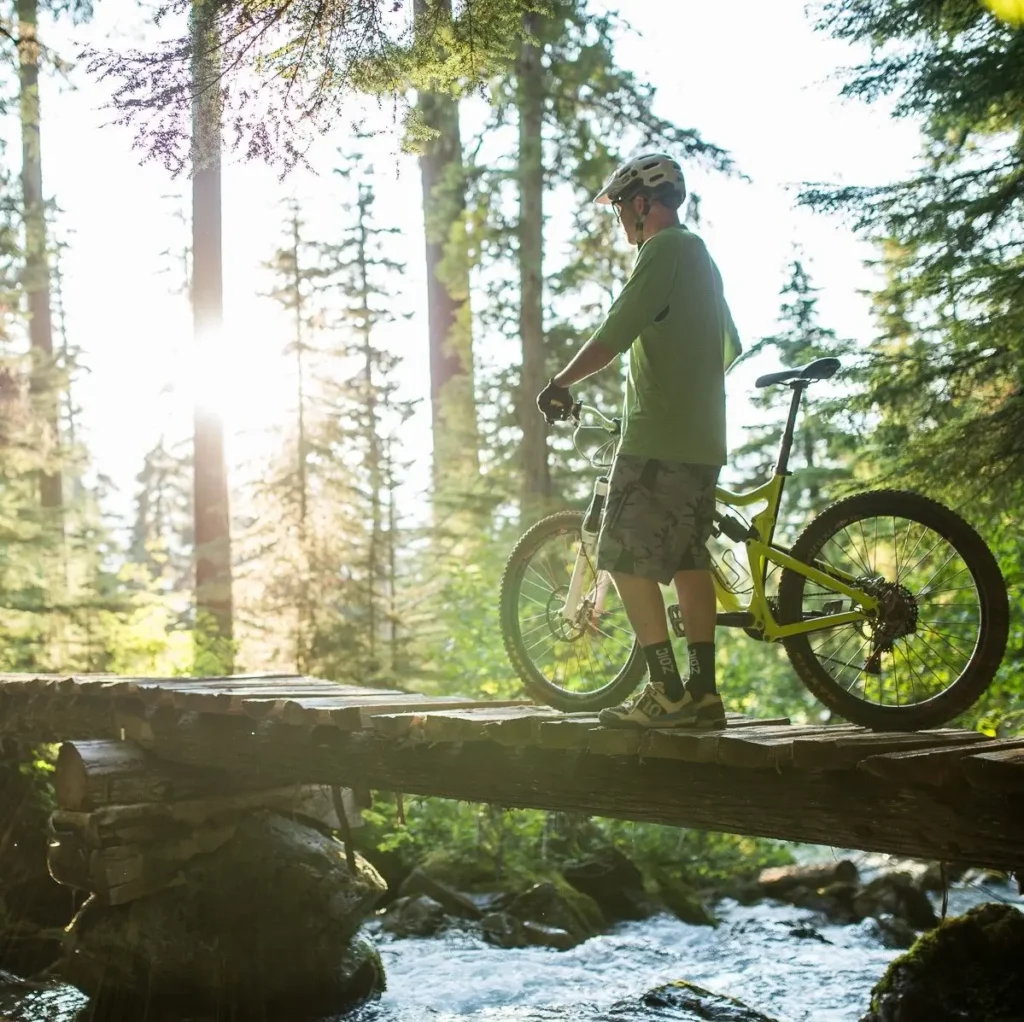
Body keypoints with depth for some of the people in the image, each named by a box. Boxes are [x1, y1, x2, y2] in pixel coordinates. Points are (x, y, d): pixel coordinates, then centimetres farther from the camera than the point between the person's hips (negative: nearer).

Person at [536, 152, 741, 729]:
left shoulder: (665, 249, -10)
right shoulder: (700, 255, 21)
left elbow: (616, 334, -18)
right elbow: (730, 349, 31)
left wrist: (561, 383, -8)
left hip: (659, 439, -10)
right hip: (701, 441, 10)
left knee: (627, 559, -7)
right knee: (688, 560, 10)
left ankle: (667, 693, -10)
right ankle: (704, 694, 10)